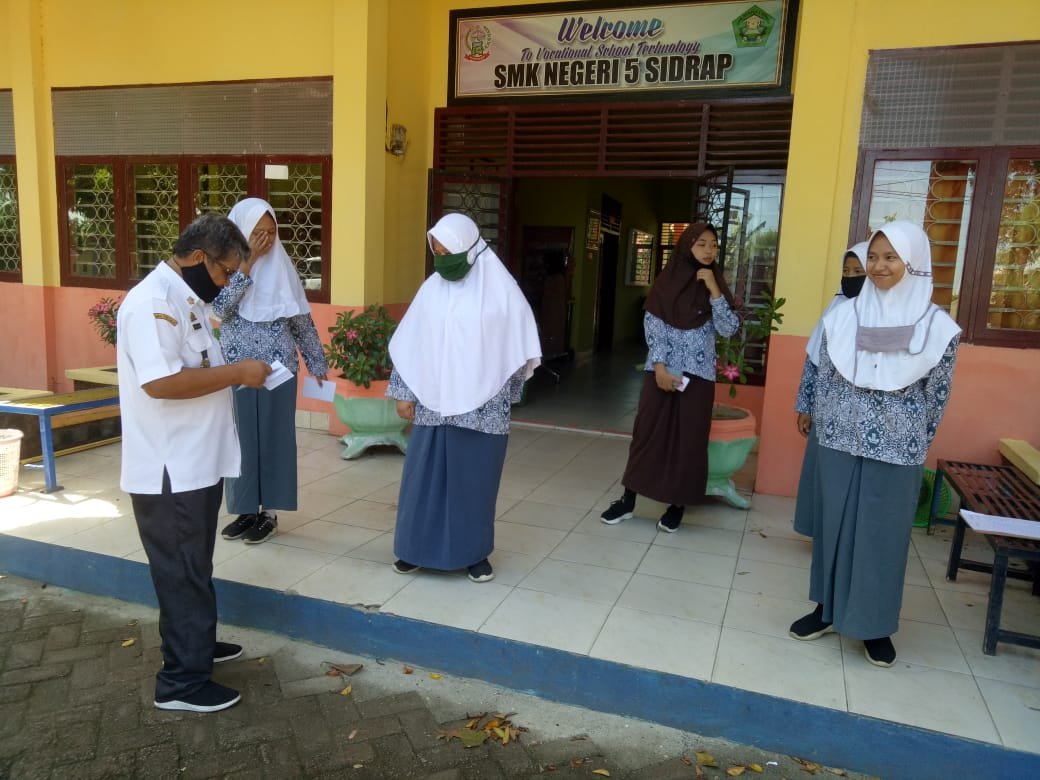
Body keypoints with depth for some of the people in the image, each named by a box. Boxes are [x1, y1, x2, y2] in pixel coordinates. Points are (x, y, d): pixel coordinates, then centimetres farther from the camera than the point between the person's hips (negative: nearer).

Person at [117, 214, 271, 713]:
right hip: (169, 472, -10)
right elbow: (161, 382, -30)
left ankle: (194, 644, 40)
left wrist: (236, 372, 4)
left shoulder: (186, 298, 12)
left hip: (197, 464, 10)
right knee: (183, 573, 2)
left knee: (193, 568, 23)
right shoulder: (152, 302, -20)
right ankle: (182, 681, 15)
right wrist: (238, 373, -22)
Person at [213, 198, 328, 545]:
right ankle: (246, 509, 20)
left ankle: (270, 512, 14)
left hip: (278, 367, 0)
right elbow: (220, 305, -19)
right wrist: (247, 263, -19)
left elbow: (302, 320, 6)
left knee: (274, 437, 4)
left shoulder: (282, 266, 1)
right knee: (241, 438, 7)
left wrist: (317, 361, 7)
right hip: (237, 367, 1)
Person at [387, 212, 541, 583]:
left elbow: (520, 350, 1)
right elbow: (408, 345, 7)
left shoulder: (501, 288, -5)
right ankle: (419, 547, 22)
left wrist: (506, 389, 0)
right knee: (424, 475, 6)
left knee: (474, 479, 6)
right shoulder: (432, 288, 4)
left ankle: (474, 552, 21)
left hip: (482, 406, -2)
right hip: (433, 403, 3)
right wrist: (404, 393, 5)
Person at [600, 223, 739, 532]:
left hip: (697, 374, 1)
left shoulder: (717, 284, 4)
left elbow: (729, 329, -6)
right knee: (647, 431, 3)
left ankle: (677, 505, 18)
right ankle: (628, 501, 13)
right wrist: (660, 367, -13)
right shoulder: (667, 281, 0)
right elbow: (652, 326, -4)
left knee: (688, 438, 4)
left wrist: (713, 290, -14)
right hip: (662, 369, -1)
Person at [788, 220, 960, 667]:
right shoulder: (843, 316, -1)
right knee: (832, 524, 10)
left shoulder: (938, 327, -5)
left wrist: (918, 443, 8)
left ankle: (876, 624, 24)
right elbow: (822, 374, 6)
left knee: (884, 534, 7)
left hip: (897, 450, -2)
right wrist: (819, 424, 10)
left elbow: (937, 394, 3)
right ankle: (828, 608, 27)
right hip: (839, 441, 2)